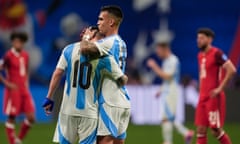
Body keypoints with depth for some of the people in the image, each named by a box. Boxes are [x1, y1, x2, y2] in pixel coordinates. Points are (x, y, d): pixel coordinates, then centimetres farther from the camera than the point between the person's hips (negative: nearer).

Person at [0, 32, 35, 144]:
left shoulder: (25, 55, 9)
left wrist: (26, 83, 12)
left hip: (24, 90, 6)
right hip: (13, 90, -6)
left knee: (31, 118, 0)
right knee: (11, 118, -1)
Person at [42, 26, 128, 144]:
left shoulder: (70, 49, 3)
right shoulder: (104, 56, -3)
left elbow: (57, 74, 0)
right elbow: (122, 81, -1)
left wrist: (49, 98, 5)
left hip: (68, 108, 2)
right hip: (89, 111, -2)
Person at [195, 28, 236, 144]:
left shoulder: (216, 53, -11)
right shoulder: (200, 55, 13)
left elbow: (231, 70, -19)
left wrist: (220, 88, -19)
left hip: (214, 97, -8)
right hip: (203, 98, 8)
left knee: (216, 130, -5)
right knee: (201, 129, 2)